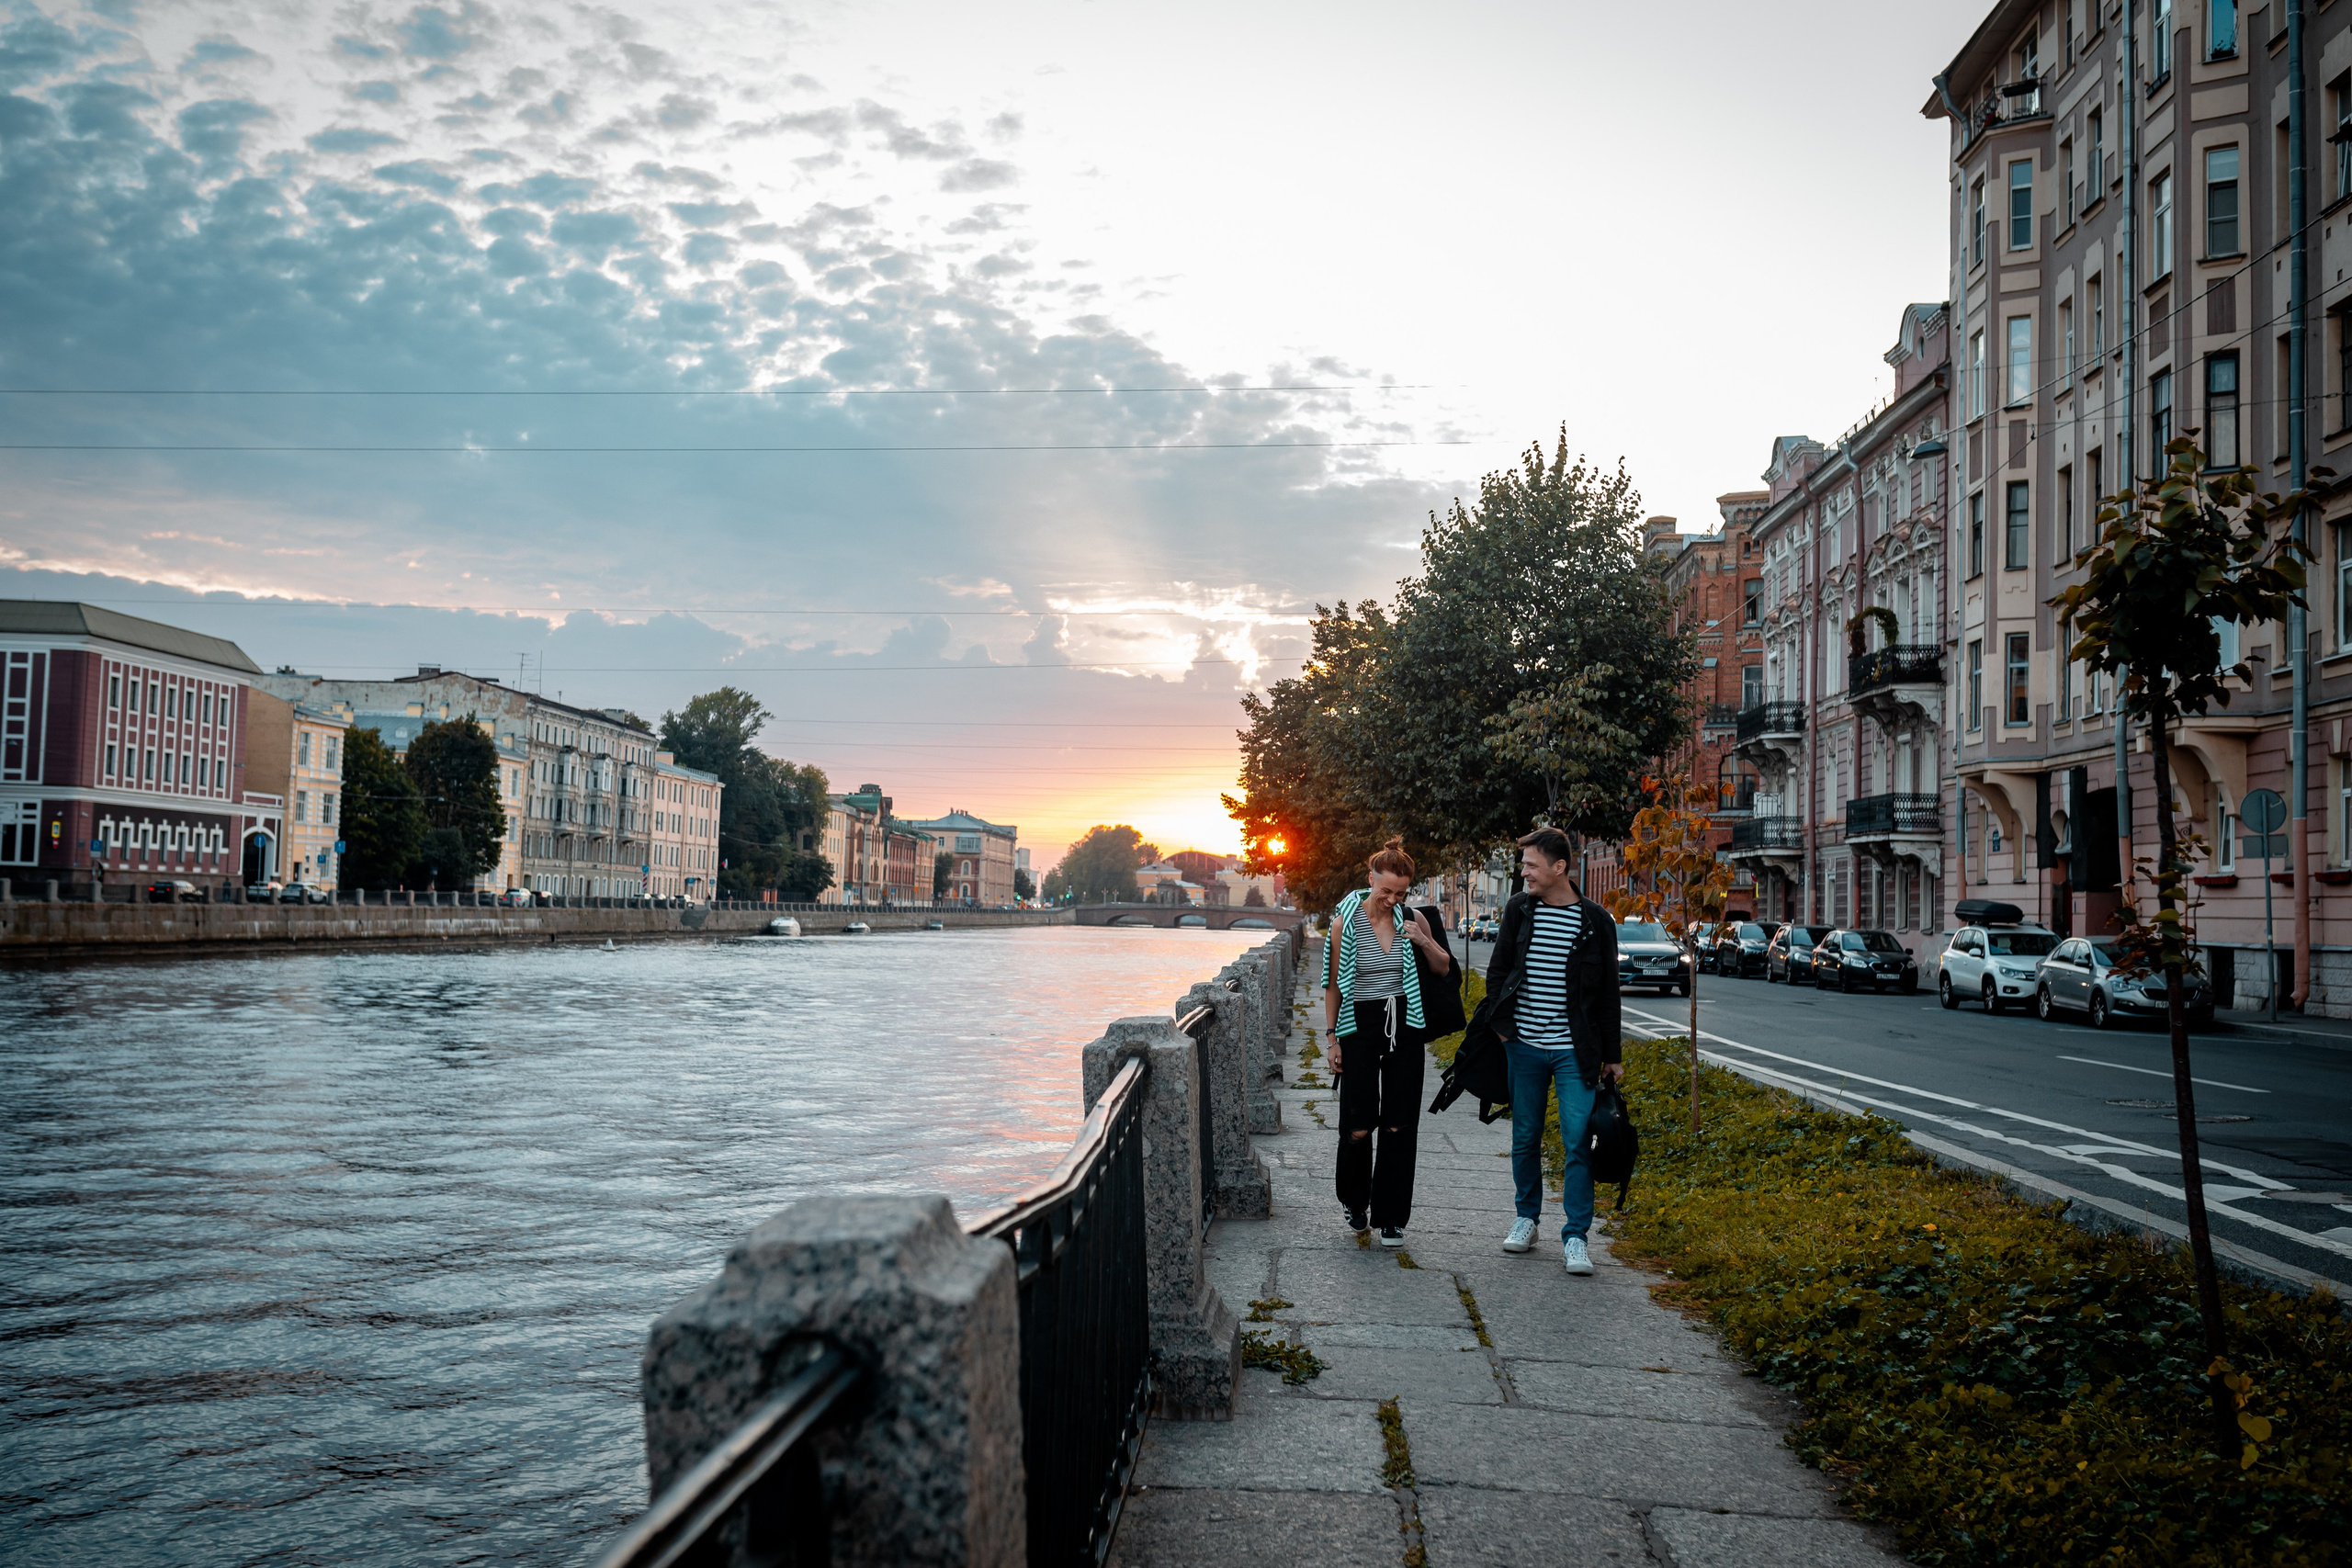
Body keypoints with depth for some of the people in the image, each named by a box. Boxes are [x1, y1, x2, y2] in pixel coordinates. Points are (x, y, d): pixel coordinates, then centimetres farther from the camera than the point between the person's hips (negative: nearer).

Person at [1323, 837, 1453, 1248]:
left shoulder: (1412, 919, 2)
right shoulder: (1345, 921, -4)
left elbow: (1444, 969, 13)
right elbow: (1333, 985, 1)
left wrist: (1425, 942, -7)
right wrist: (1331, 1037, -2)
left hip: (1403, 1026, 2)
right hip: (1359, 1026, -2)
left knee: (1399, 1125, 1)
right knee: (1358, 1125, -2)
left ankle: (1390, 1217, 11)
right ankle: (1354, 1202, 25)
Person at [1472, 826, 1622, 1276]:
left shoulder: (1595, 921, -3)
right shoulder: (1519, 909, 4)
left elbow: (1608, 993, 3)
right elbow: (1498, 970, 13)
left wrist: (1613, 1055, 4)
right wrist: (1501, 1024, 4)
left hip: (1573, 1050, -2)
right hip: (1524, 1046, 3)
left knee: (1578, 1142, -5)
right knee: (1525, 1138, 11)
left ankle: (1575, 1237, 2)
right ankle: (1527, 1217, 28)